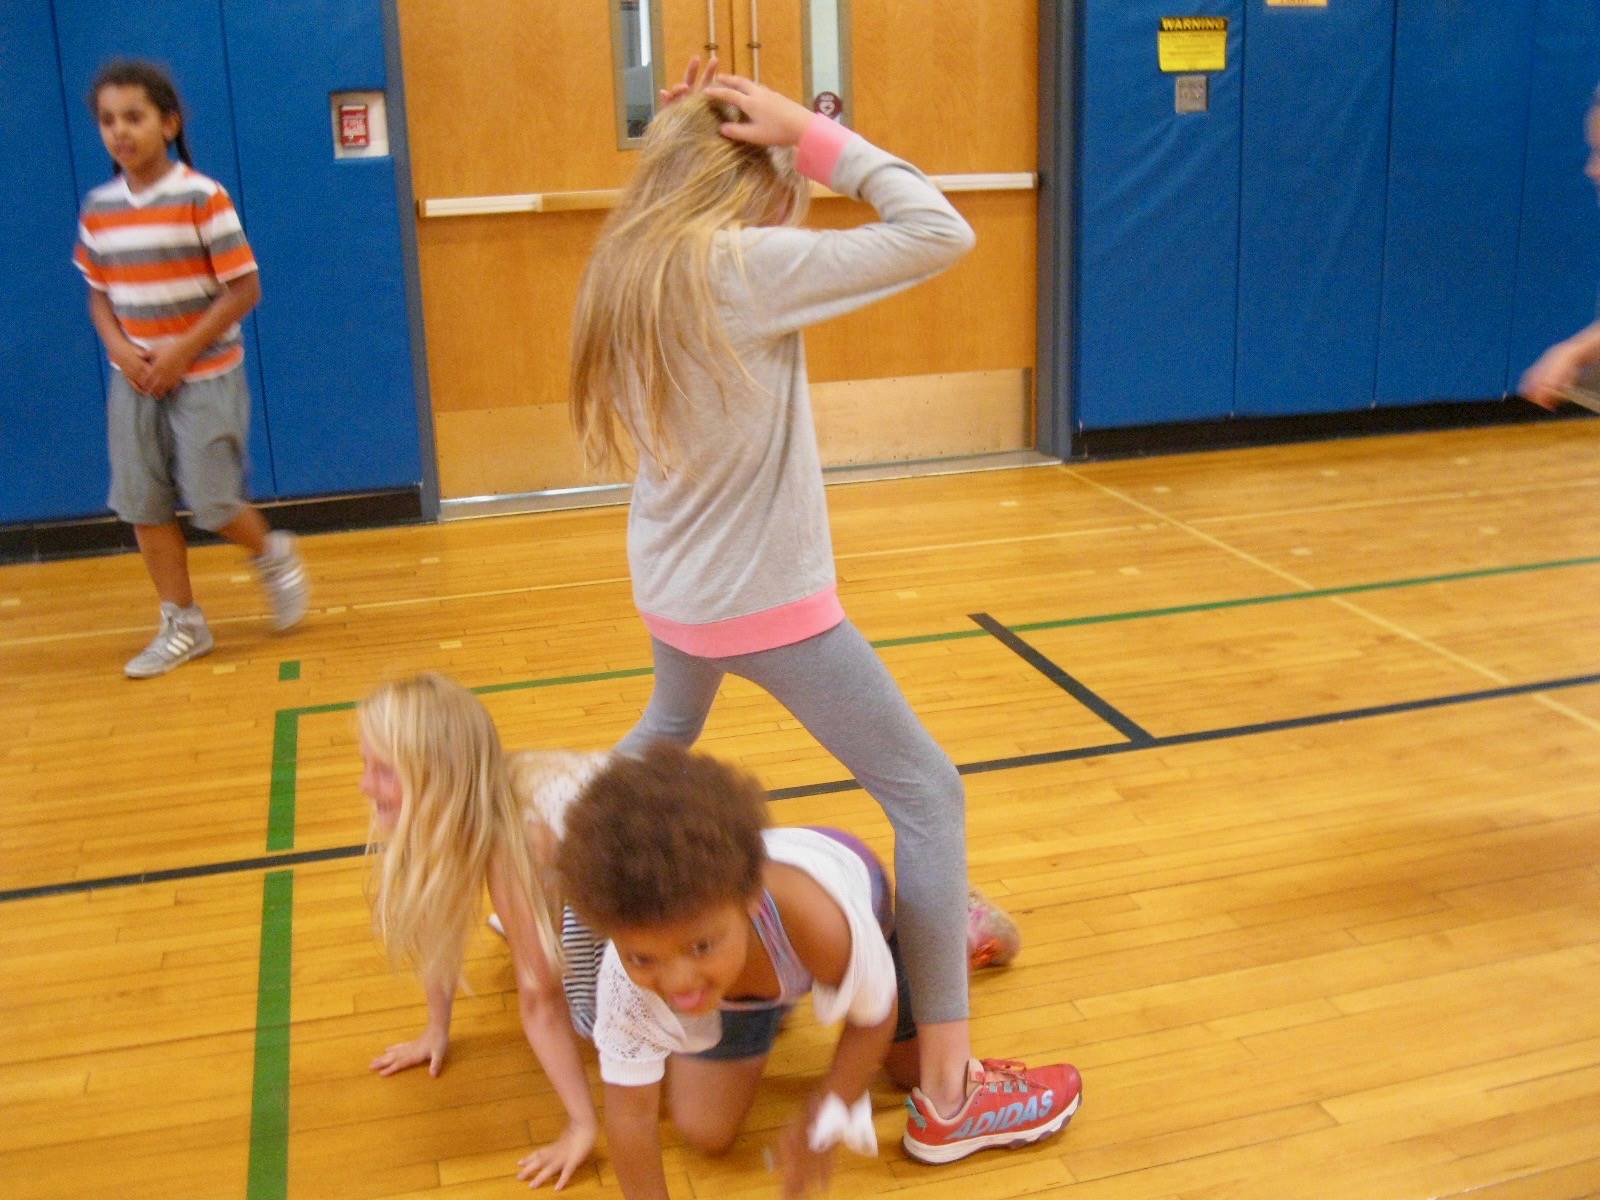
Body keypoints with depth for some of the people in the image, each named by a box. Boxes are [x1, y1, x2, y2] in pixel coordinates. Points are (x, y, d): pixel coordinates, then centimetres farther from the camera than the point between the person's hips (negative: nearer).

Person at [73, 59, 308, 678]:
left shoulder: (203, 198, -12)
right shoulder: (98, 209, 3)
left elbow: (245, 289, -12)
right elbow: (99, 295, 11)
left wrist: (182, 351, -17)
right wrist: (120, 348, -8)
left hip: (205, 378, -5)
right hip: (135, 383, 5)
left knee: (211, 503, -5)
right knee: (143, 505, 6)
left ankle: (273, 556, 27)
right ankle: (182, 625, 19)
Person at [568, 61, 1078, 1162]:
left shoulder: (630, 270, 0)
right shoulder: (743, 266, -21)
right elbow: (940, 234, -20)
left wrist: (685, 131, 7)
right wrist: (815, 133, -13)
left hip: (673, 593, 8)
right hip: (768, 600, -8)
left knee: (665, 738, 37)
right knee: (929, 796, 1)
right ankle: (946, 1092, 3)